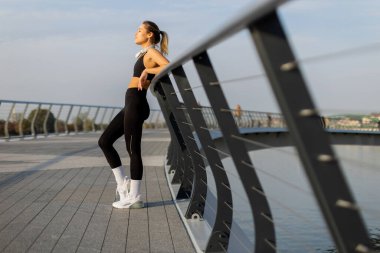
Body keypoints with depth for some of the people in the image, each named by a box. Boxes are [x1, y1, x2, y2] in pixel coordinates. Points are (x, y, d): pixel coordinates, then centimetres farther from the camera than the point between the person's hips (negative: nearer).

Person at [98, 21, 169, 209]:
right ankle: (123, 183, 16)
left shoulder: (152, 52, -5)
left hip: (135, 103, -10)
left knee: (133, 149, -5)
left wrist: (147, 70, -18)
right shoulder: (144, 54, 22)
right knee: (104, 141, 11)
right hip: (131, 104, 10)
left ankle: (134, 198, 4)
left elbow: (169, 67, -23)